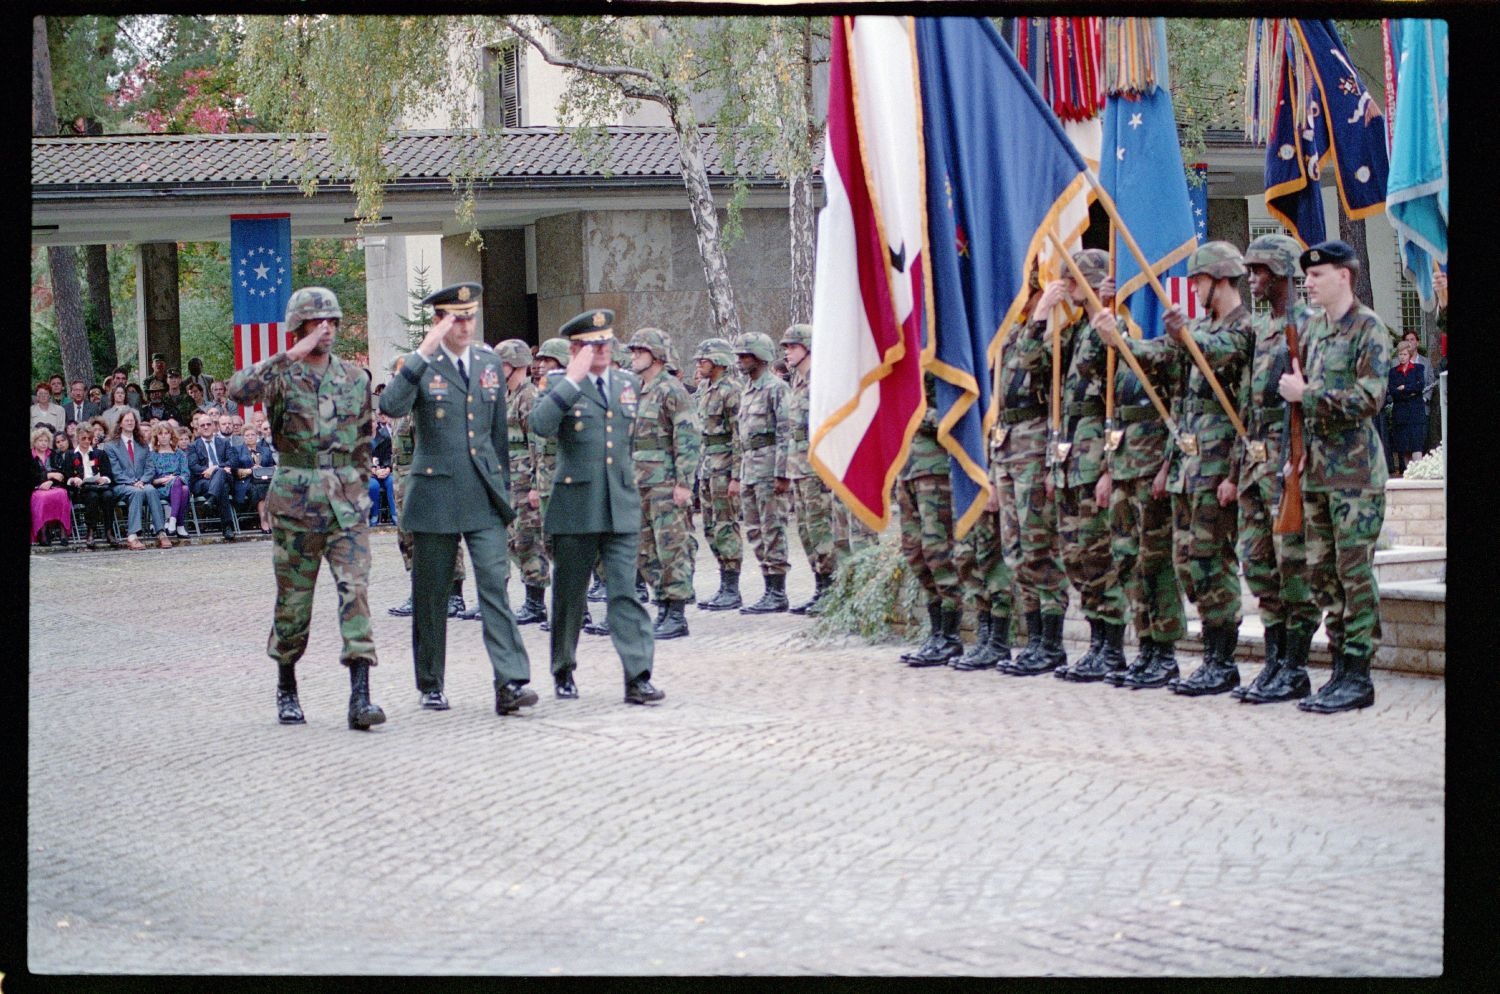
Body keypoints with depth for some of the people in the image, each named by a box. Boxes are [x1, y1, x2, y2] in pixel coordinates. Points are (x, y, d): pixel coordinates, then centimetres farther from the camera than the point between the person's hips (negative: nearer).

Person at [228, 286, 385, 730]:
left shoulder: (355, 379, 10)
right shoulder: (282, 375, -2)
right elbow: (239, 390, -24)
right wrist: (292, 355, -26)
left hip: (346, 503, 2)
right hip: (295, 502, -2)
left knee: (355, 590, -11)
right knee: (293, 598, 7)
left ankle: (360, 696, -16)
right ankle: (286, 688, 26)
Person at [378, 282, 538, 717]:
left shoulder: (490, 362, 11)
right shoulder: (421, 366, -3)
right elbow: (391, 406, -23)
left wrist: (503, 488, 19)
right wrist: (424, 353, -25)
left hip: (484, 497, 2)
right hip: (435, 496, -2)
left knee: (495, 586, -9)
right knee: (431, 595, 6)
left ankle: (511, 682, -16)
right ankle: (431, 686, 18)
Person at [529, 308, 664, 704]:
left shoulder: (628, 382, 13)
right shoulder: (559, 384, -2)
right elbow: (540, 425, -22)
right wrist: (573, 379, -22)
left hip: (621, 507, 3)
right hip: (575, 506, -3)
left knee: (625, 593, -5)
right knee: (569, 594, 8)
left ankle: (638, 677, -10)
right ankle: (564, 671, 24)